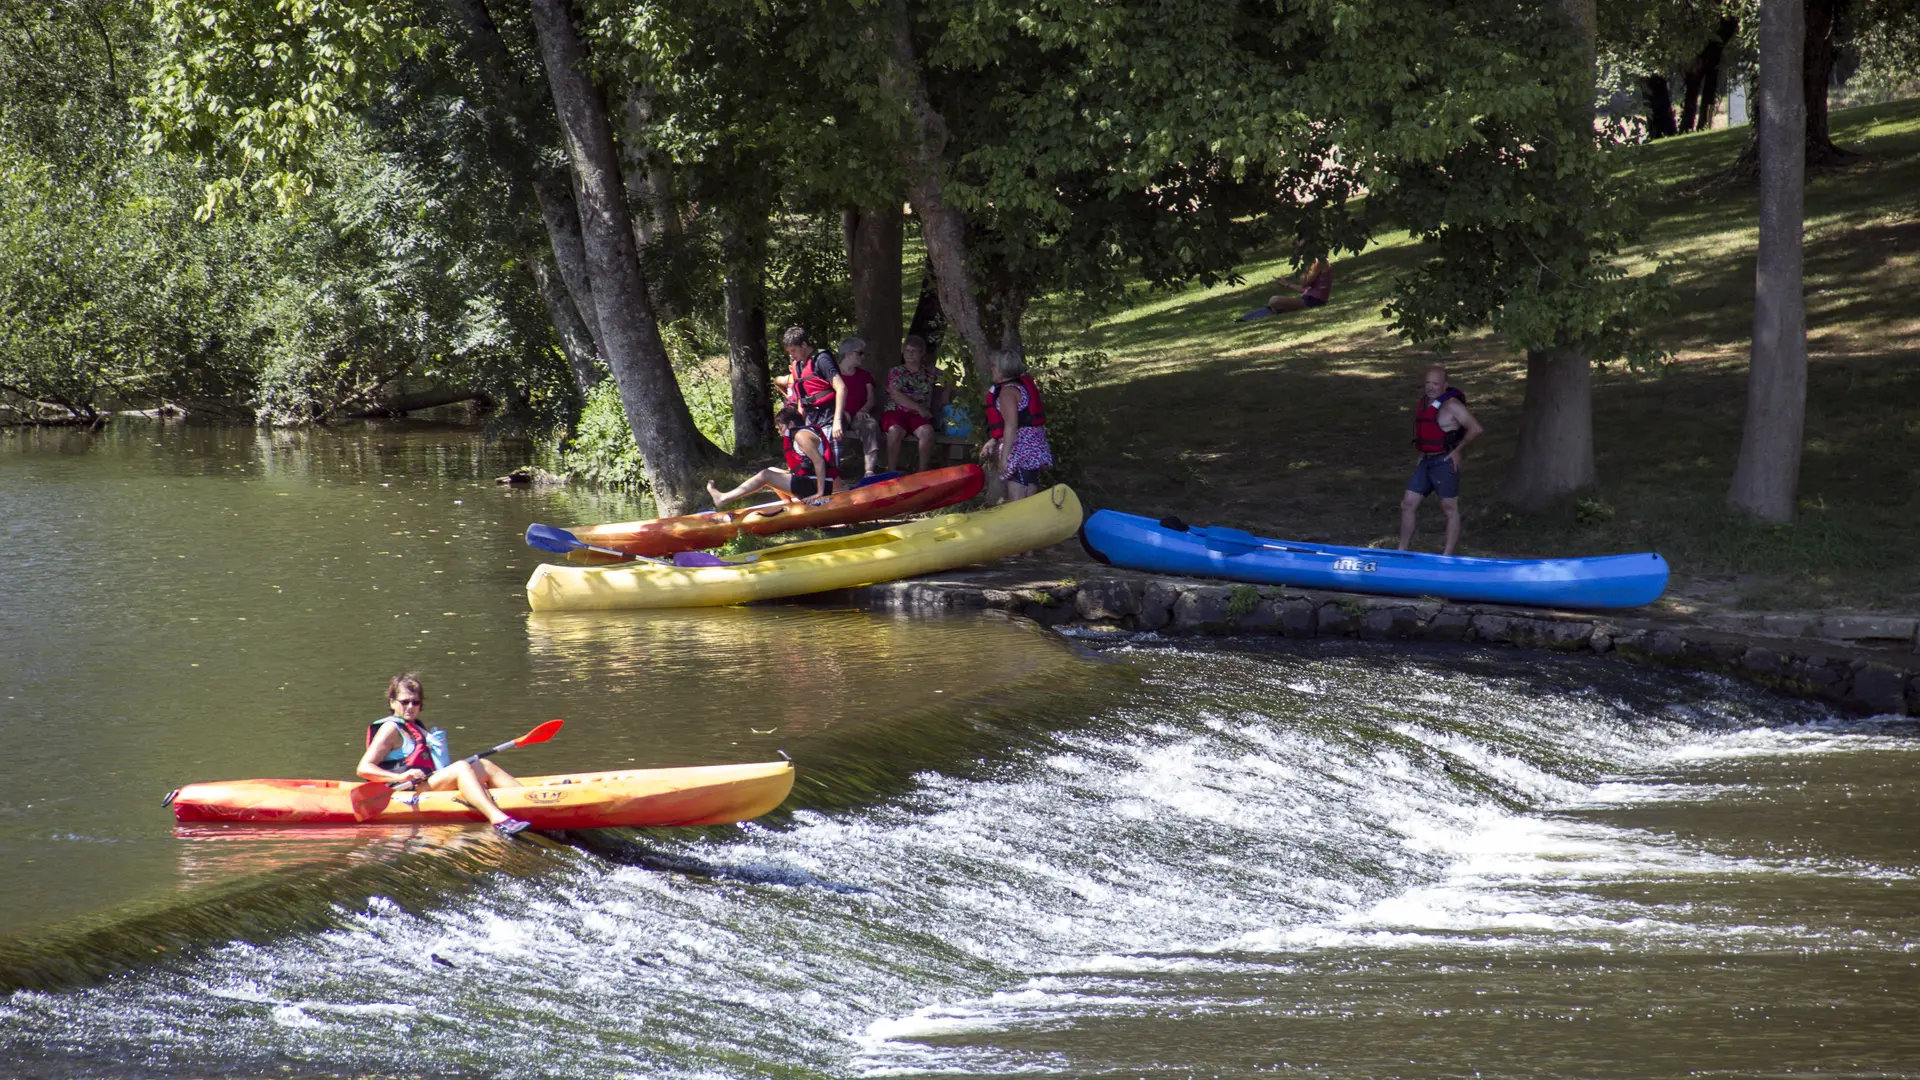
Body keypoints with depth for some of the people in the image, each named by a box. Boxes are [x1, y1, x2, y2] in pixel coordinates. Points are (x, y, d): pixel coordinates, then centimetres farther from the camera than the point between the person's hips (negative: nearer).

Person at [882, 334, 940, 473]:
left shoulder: (929, 373, 18)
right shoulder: (895, 372, 12)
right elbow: (896, 395, -2)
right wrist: (919, 408, -10)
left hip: (919, 415, 1)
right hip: (897, 412, -1)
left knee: (927, 431, -33)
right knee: (895, 431, -36)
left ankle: (923, 471, -24)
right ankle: (891, 472, -27)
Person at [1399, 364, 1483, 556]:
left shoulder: (1451, 405, -13)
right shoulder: (1422, 403, 11)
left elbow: (1475, 429, -16)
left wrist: (1457, 450, -11)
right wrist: (1423, 454, 15)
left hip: (1445, 463, -8)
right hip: (1426, 462, 8)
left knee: (1450, 509, 1)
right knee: (1407, 505, 6)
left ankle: (1447, 555, 5)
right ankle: (1402, 552, 14)